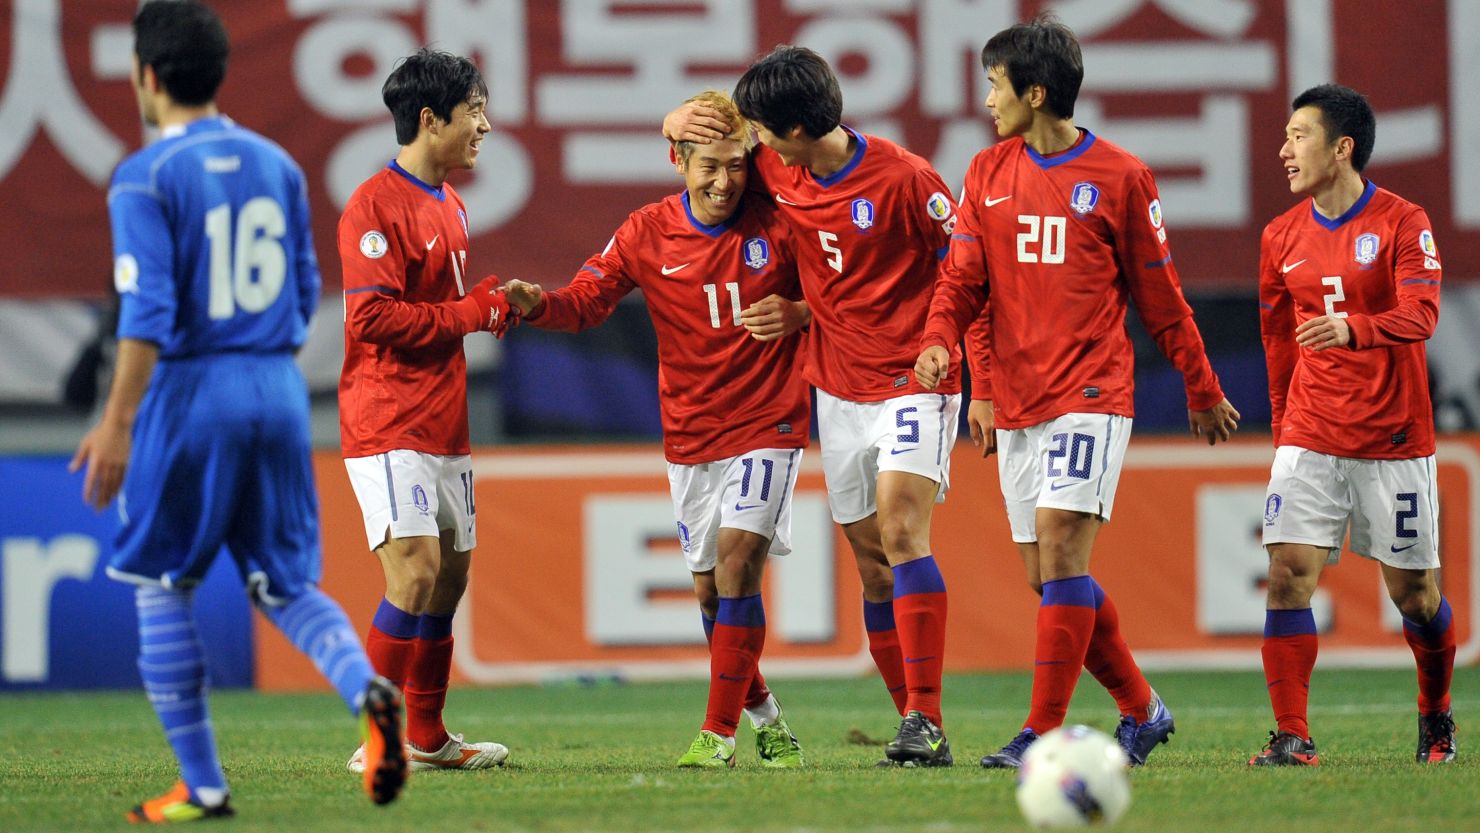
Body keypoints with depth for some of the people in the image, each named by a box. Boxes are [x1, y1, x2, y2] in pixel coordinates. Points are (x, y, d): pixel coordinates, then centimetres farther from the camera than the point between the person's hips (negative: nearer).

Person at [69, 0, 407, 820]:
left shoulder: (146, 178, -9)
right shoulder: (276, 165, 10)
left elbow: (149, 310, -18)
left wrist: (117, 422, -19)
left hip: (189, 395, -5)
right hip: (278, 393, 5)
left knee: (160, 588, 8)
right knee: (284, 583, 12)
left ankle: (202, 785, 7)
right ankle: (367, 691, -18)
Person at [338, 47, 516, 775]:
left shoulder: (450, 205, 17)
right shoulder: (376, 205, -13)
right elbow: (374, 316, -20)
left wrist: (494, 303, 8)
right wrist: (472, 314, -14)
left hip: (444, 426, 9)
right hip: (389, 425, -9)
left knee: (450, 576, 12)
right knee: (416, 571, -18)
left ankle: (427, 738, 21)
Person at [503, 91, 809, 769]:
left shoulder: (776, 224, -7)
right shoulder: (647, 234, -2)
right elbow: (587, 300, -4)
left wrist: (796, 315, -18)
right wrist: (537, 304, -25)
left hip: (768, 424, -4)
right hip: (690, 432, 4)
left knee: (737, 555, -18)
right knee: (710, 586, 7)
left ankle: (718, 732, -16)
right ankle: (764, 716, 27)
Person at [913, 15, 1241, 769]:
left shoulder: (1119, 177, -1)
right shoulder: (988, 174, 11)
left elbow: (1158, 294, 7)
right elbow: (962, 277, 8)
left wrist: (1203, 391, 13)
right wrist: (938, 339, -13)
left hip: (1090, 395, -5)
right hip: (1015, 403, 5)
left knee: (1061, 551, -17)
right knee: (1049, 578, 6)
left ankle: (1043, 732, -16)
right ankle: (1141, 711, 21)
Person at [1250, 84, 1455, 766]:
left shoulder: (1402, 223, -6)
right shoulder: (1282, 237, 8)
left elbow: (1420, 315, -18)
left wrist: (1353, 329, -37)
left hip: (1394, 439, -3)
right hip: (1310, 439, 3)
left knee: (1412, 590, 4)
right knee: (1288, 574, -13)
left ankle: (1435, 717, 28)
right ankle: (1292, 737, -12)